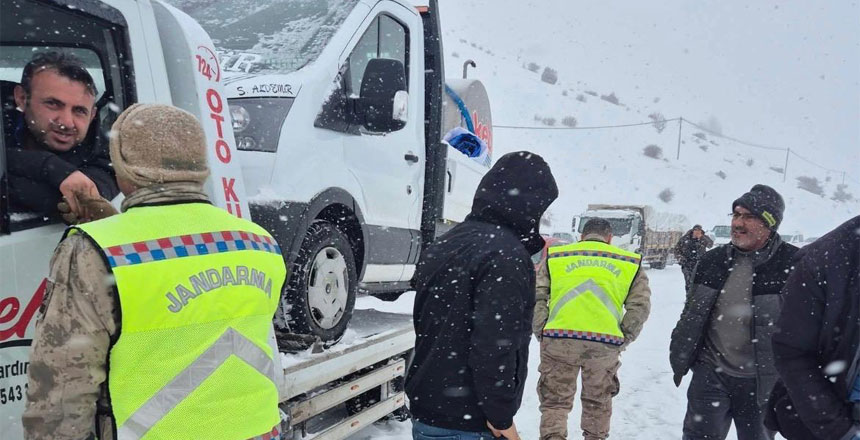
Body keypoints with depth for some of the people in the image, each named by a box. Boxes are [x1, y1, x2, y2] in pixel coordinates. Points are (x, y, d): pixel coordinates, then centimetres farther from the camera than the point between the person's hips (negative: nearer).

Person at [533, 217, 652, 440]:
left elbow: (536, 297, 6)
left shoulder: (554, 256, 14)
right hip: (605, 343, 1)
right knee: (598, 401, 22)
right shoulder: (630, 262, 15)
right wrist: (623, 340, 13)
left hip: (559, 340, 0)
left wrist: (542, 333, 11)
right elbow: (640, 306, 7)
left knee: (554, 401, 12)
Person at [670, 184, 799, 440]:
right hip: (711, 373, 3)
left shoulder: (793, 265, -11)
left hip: (762, 382, -2)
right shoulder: (713, 261, 2)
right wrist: (679, 358, 13)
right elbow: (691, 315, 11)